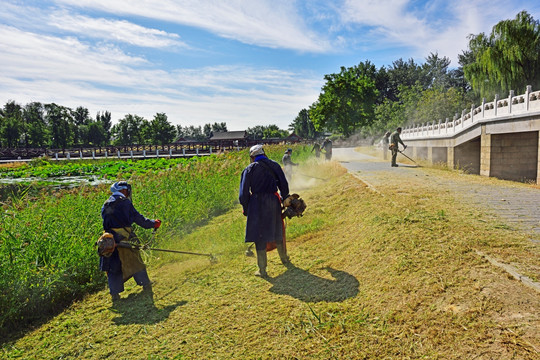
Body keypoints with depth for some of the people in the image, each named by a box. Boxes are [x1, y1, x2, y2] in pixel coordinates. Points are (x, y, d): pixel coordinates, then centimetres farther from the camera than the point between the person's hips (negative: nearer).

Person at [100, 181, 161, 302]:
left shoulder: (105, 205, 15)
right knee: (136, 263, 6)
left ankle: (115, 293, 7)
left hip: (110, 241, 5)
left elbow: (106, 223, 20)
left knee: (113, 268, 11)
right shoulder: (124, 202, -4)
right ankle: (146, 287, 12)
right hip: (125, 239, -5)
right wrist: (153, 223, 6)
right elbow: (138, 218, -4)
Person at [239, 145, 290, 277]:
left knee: (260, 237, 2)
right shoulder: (274, 165, 6)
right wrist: (285, 199, 25)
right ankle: (284, 258, 39)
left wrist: (246, 209, 6)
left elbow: (244, 192, -4)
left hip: (257, 203, -3)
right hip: (273, 201, 4)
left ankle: (262, 270, 7)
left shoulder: (249, 169, -4)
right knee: (277, 231, 22)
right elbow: (284, 185, 11)